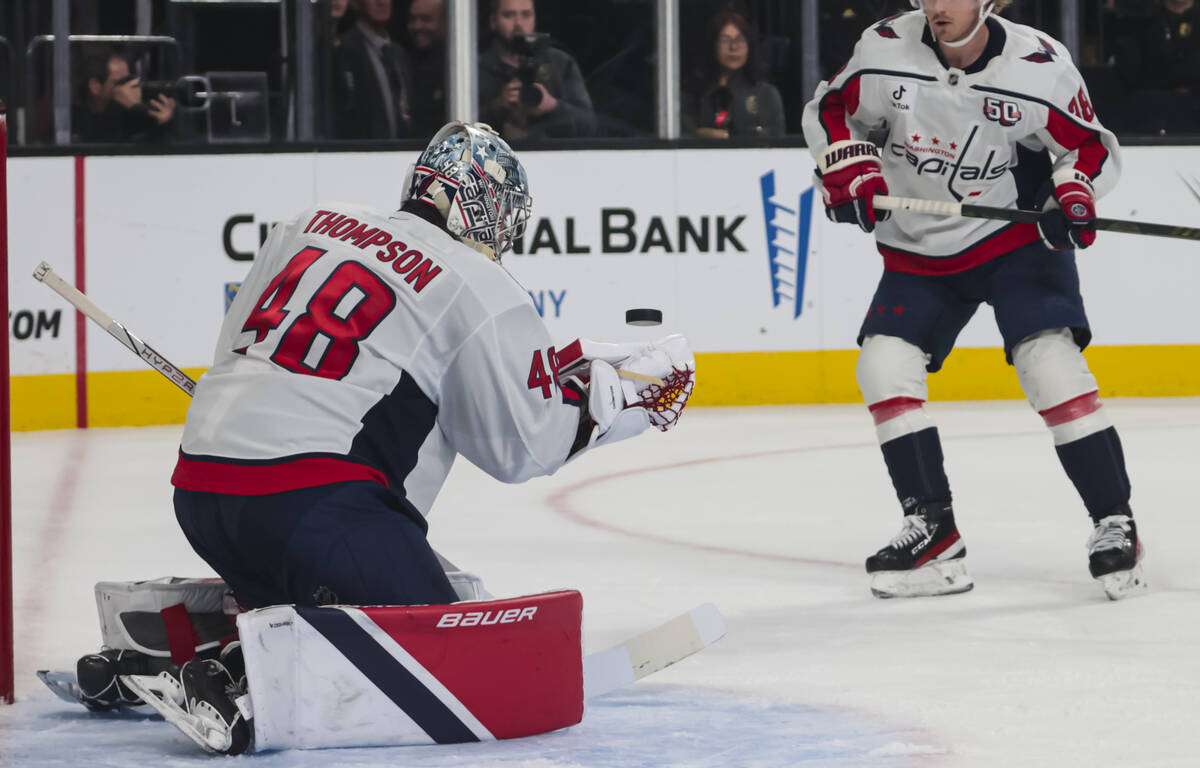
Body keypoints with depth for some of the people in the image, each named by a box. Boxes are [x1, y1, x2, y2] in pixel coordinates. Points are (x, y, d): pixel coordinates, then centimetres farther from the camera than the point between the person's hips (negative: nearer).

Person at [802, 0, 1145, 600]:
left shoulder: (1040, 66, -17)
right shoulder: (885, 50, -11)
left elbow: (1089, 146, -4)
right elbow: (830, 112, 5)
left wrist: (1073, 196, -23)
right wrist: (851, 175, -10)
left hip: (1018, 239, -4)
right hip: (919, 251, 4)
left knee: (1049, 361, -19)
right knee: (884, 366, -9)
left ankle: (1114, 523, -11)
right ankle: (932, 531, 0)